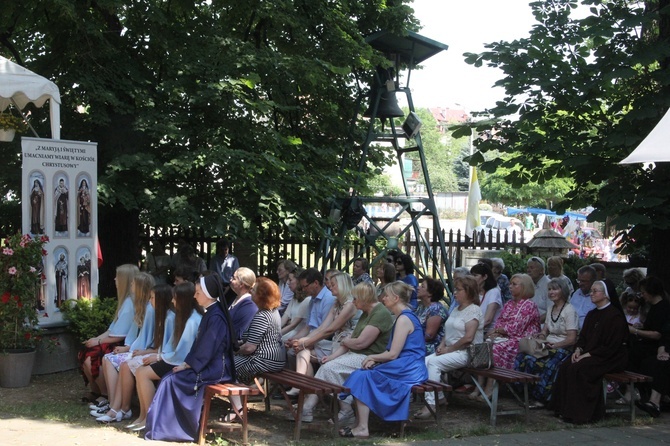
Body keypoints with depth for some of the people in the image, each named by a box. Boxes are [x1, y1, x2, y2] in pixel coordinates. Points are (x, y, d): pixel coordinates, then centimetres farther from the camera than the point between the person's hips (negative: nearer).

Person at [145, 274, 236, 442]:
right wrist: (187, 363, 6)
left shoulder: (215, 317, -17)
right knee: (170, 378, -1)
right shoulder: (210, 313, 14)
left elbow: (206, 349, -20)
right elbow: (200, 345, 16)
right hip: (209, 366, 9)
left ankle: (163, 427, -7)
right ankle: (164, 425, -3)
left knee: (173, 380, -15)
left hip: (214, 369, -9)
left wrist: (186, 365, -13)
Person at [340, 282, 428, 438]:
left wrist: (372, 357, -1)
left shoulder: (404, 319, -15)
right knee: (363, 375, 5)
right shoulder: (404, 316, 18)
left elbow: (393, 354, -17)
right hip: (406, 368, 10)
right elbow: (393, 351, 18)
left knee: (362, 377, -11)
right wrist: (375, 360, 2)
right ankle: (360, 423, 2)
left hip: (407, 370, -10)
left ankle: (362, 428, -12)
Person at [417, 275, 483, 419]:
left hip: (465, 353, -8)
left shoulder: (474, 310, -9)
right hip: (451, 351, 8)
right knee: (424, 362, -14)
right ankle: (438, 397, -10)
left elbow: (468, 338, -19)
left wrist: (449, 349, -15)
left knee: (434, 362, -27)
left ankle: (431, 404, -27)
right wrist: (442, 345, 1)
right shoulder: (456, 309, 20)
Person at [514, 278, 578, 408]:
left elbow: (572, 339, -13)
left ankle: (541, 397, -16)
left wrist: (554, 345, -17)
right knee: (523, 357, -20)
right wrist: (541, 336, -2)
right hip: (549, 346, 7)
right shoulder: (551, 308, 17)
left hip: (563, 349, -7)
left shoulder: (569, 310, -8)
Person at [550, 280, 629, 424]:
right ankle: (565, 409, -11)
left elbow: (612, 347, -18)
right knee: (565, 366, -16)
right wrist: (578, 350, -4)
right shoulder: (592, 314, 14)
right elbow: (583, 336, 19)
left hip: (611, 359, -8)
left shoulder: (615, 316, -13)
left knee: (578, 368, -29)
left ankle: (581, 413, -21)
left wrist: (587, 355, -19)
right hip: (590, 355, 8)